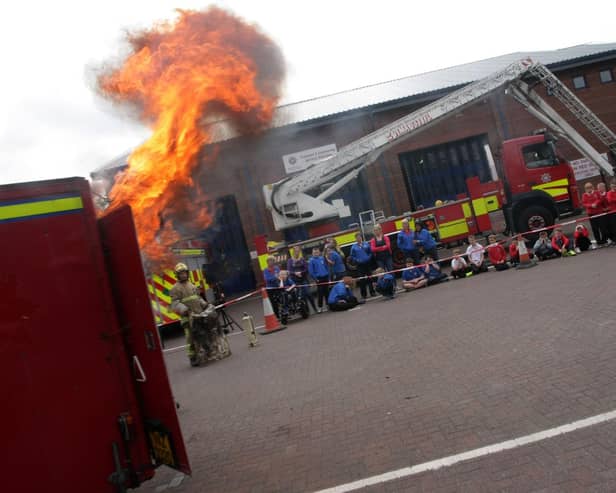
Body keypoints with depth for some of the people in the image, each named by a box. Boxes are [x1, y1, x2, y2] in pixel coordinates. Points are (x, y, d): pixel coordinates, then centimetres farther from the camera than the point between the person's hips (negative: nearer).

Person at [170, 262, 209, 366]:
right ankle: (193, 358, -4)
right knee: (191, 337, -9)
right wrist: (183, 309, -25)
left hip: (199, 314, 6)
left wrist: (204, 304, 11)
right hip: (188, 317, -6)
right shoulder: (175, 288, 0)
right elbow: (174, 303, -8)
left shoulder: (192, 285, 21)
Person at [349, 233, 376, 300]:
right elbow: (352, 256, 3)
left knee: (369, 278, 6)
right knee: (362, 279, 0)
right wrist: (357, 260, -11)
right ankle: (363, 294, 9)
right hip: (359, 265, -1)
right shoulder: (354, 247, 0)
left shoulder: (366, 244, 5)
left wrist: (369, 257, -7)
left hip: (367, 263, 1)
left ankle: (372, 292, 17)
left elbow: (370, 252, 8)